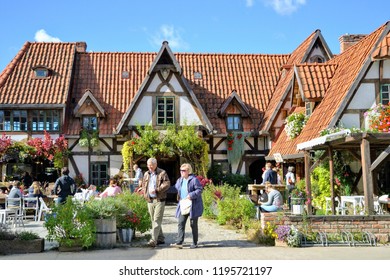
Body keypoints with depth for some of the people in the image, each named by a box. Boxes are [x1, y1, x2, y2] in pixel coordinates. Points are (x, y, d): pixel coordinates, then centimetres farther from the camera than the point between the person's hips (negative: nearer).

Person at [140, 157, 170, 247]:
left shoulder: (162, 173, -3)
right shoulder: (146, 174, 15)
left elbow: (167, 184, -13)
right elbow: (143, 185, 26)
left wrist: (156, 190, -21)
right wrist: (145, 194, 9)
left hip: (159, 200, -6)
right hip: (150, 200, 6)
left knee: (157, 220, -11)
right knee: (153, 220, 10)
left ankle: (154, 240, -16)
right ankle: (160, 238, 20)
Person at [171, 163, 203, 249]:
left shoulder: (194, 179, -12)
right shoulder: (180, 180, 11)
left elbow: (199, 190, -15)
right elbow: (176, 189, 28)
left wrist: (191, 195, -23)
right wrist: (178, 196, 15)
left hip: (193, 206, -6)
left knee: (193, 224, 4)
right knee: (181, 223, -3)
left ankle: (195, 243, 15)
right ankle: (179, 243, -5)